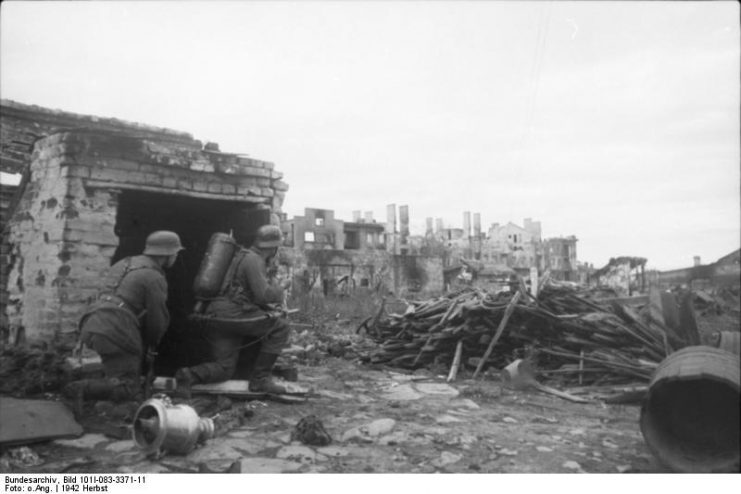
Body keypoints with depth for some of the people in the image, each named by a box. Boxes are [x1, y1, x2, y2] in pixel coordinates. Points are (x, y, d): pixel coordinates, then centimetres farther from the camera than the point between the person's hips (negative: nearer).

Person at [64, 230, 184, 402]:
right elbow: (158, 319, -2)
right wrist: (151, 344, 19)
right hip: (116, 334, -8)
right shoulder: (155, 278, -4)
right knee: (129, 392, -3)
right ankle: (80, 389, -16)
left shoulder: (123, 264, 22)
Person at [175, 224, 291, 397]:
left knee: (224, 368, 12)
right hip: (232, 315, -10)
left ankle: (189, 375, -10)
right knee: (280, 326, -4)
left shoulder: (242, 257, 23)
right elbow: (263, 295, -16)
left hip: (216, 318, 10)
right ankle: (260, 378, -2)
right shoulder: (253, 259, -8)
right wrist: (280, 290, 2)